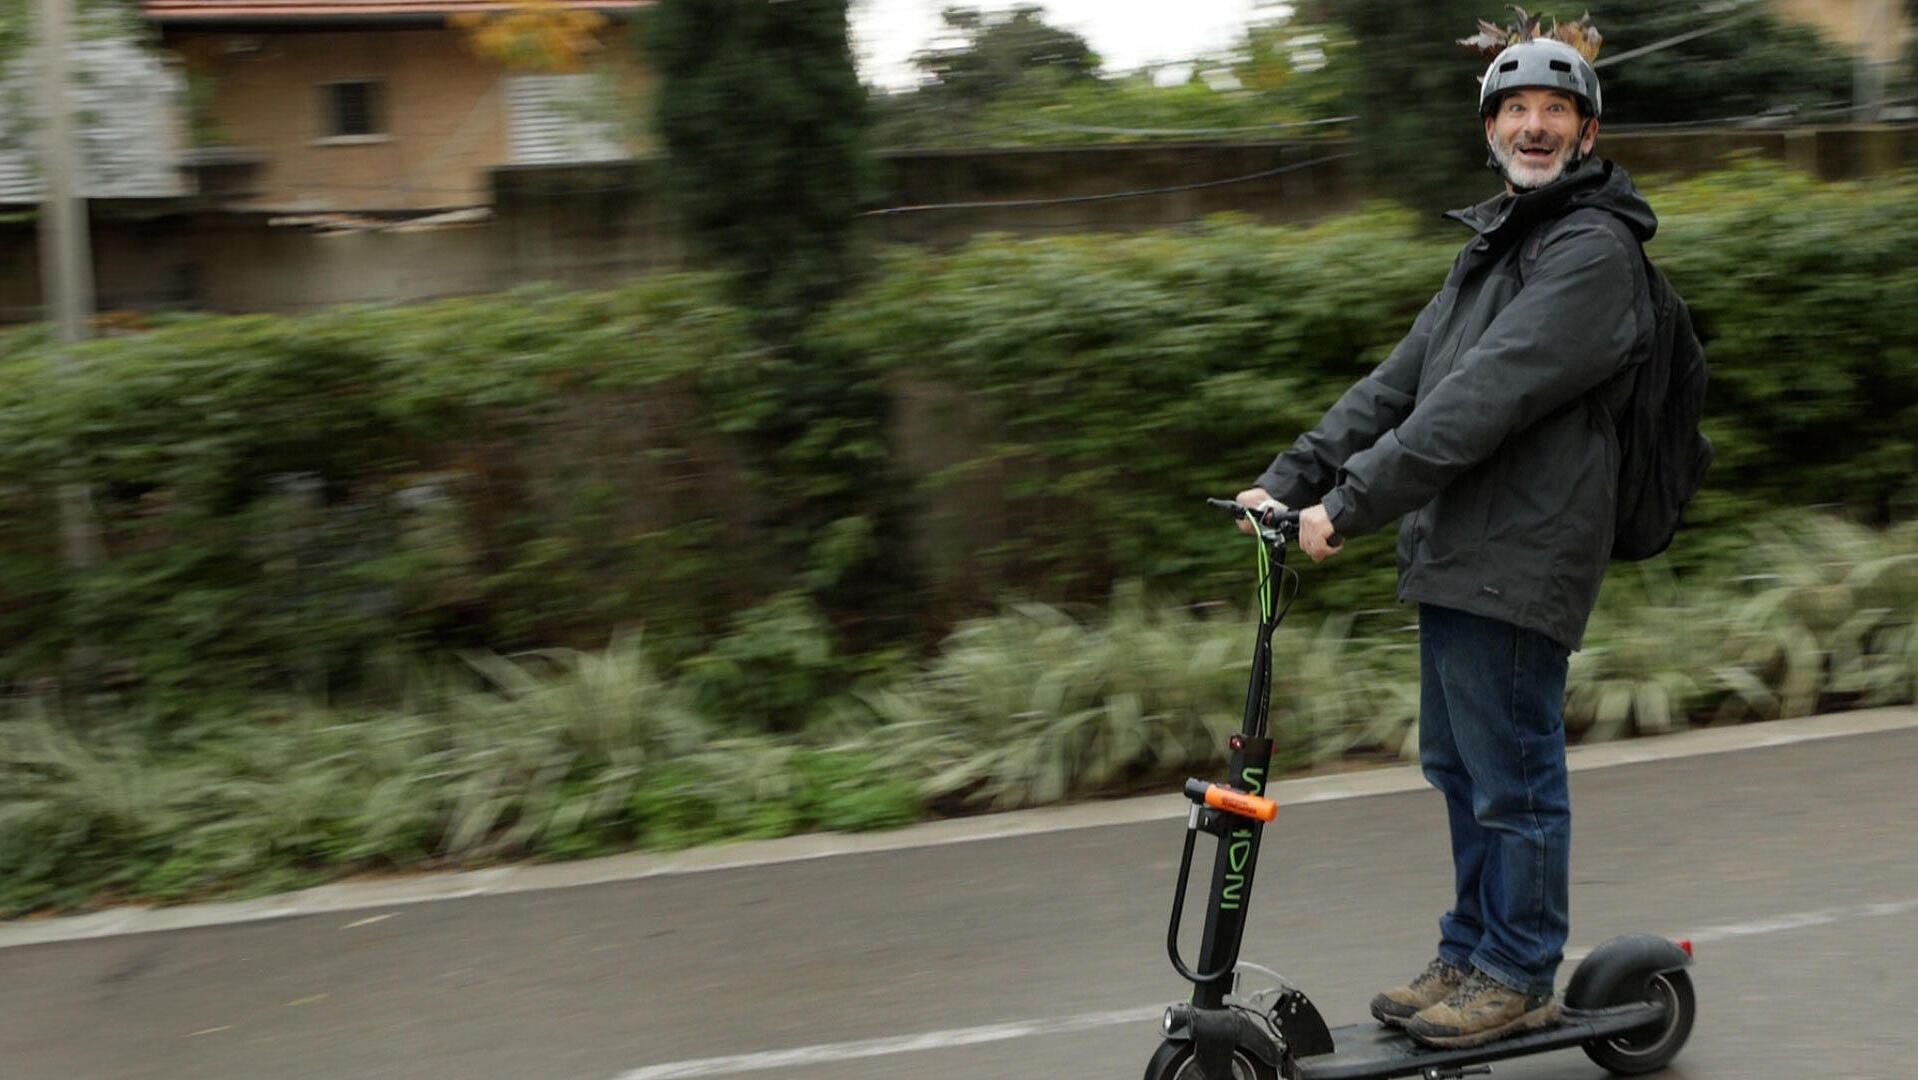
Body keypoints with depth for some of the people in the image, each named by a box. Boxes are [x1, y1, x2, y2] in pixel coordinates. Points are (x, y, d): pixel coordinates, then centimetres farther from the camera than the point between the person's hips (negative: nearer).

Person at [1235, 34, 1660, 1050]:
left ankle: (1519, 975, 15)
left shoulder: (1593, 250, -12)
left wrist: (1352, 501, -24)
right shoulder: (1493, 245, 20)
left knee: (1513, 775, 1)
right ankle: (1469, 954, 30)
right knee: (1458, 767, 17)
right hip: (1452, 555, 9)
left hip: (1517, 561, -9)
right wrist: (1290, 477, 4)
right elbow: (1400, 380, 15)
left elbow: (1484, 396, -22)